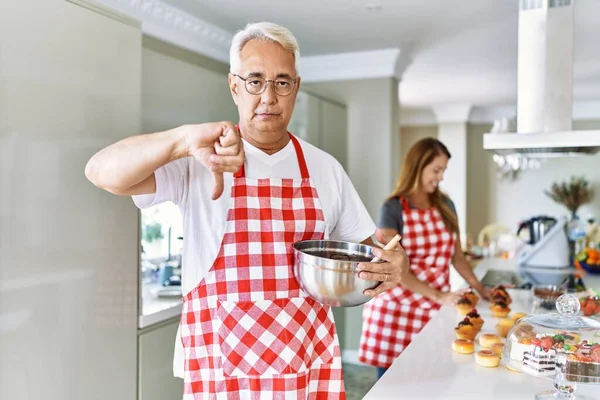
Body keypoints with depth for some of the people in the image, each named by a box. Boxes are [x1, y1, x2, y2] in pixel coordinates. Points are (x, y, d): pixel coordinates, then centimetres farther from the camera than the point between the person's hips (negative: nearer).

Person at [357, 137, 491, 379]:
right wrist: (439, 296, -19)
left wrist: (480, 289, 2)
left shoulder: (446, 206, 9)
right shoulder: (393, 209, -7)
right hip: (396, 308, -4)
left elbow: (457, 256, 14)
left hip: (435, 308, 4)